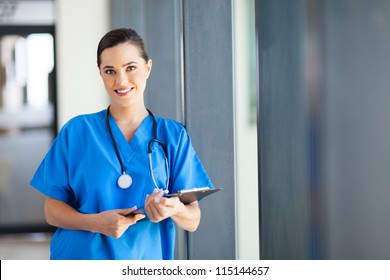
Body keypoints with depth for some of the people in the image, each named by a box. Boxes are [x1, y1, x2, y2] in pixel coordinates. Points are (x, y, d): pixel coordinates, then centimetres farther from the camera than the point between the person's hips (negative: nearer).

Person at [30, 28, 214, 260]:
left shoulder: (173, 135, -1)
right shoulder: (77, 131, -2)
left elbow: (193, 221, -2)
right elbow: (52, 210, -2)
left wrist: (174, 210, -23)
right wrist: (95, 223, -19)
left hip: (145, 260, 1)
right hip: (82, 257, 0)